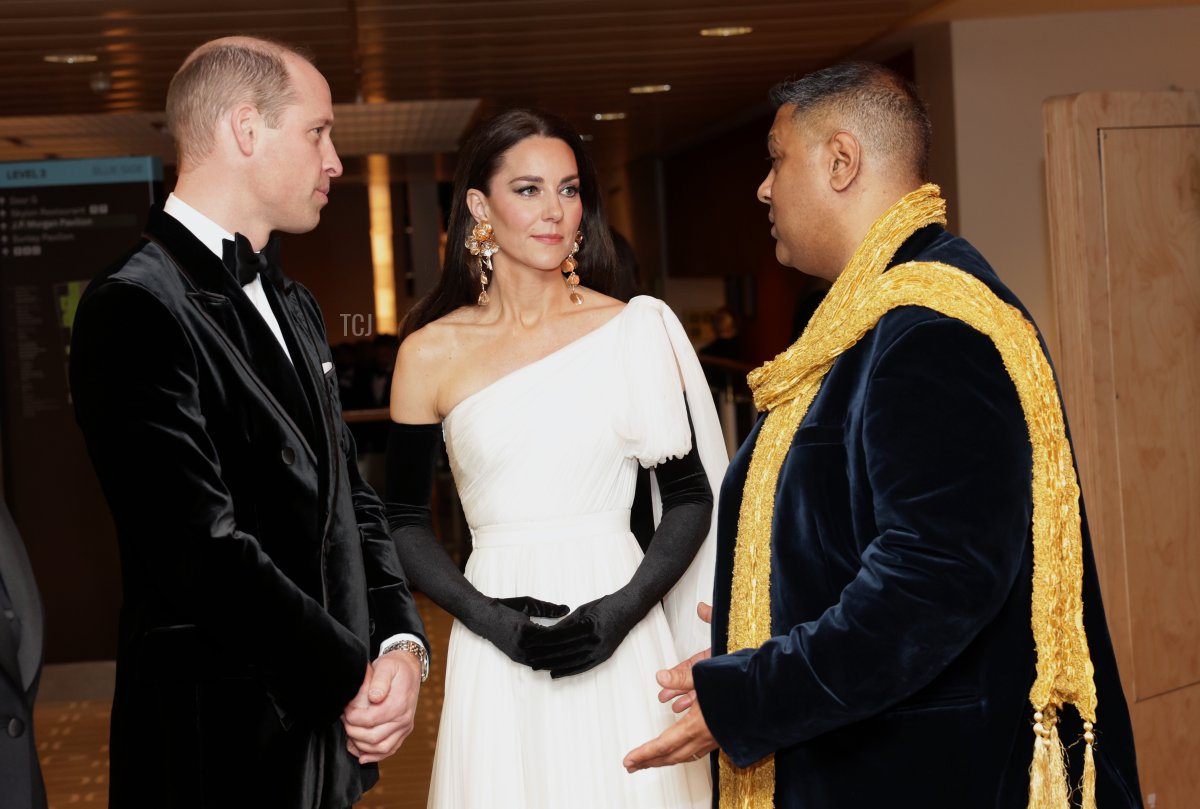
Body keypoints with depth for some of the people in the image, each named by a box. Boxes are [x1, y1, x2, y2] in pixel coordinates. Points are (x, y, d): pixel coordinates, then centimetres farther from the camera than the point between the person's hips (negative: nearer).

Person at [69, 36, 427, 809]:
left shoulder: (293, 303, 14)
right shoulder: (136, 307, -14)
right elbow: (204, 548, -21)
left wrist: (401, 640, -3)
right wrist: (353, 675, -13)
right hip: (219, 745, -7)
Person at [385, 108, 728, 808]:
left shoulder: (633, 331, 0)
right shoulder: (431, 352, 1)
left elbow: (691, 496, 3)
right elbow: (404, 519, 6)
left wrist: (624, 609, -11)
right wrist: (486, 617, -9)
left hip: (620, 639, 0)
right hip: (498, 657, 0)